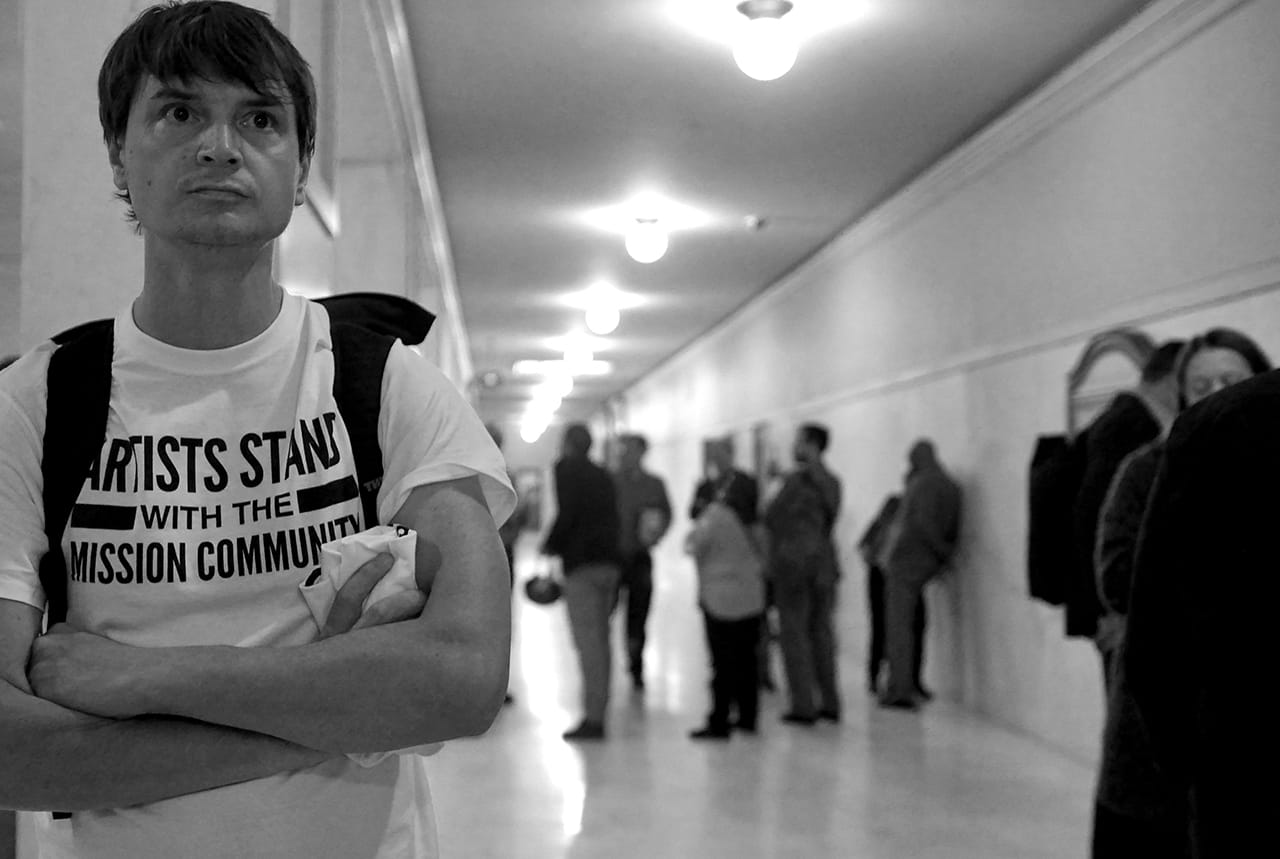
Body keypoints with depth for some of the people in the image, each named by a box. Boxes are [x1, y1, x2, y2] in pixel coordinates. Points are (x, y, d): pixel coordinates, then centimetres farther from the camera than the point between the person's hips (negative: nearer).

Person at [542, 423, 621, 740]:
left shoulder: (566, 468, -3)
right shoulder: (603, 475, 18)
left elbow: (567, 513, -14)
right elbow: (612, 518, 16)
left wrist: (550, 545, -1)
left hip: (582, 564, -7)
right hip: (609, 563, 7)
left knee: (588, 641, -8)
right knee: (600, 639, 12)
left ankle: (592, 717, -9)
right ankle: (598, 713, 16)